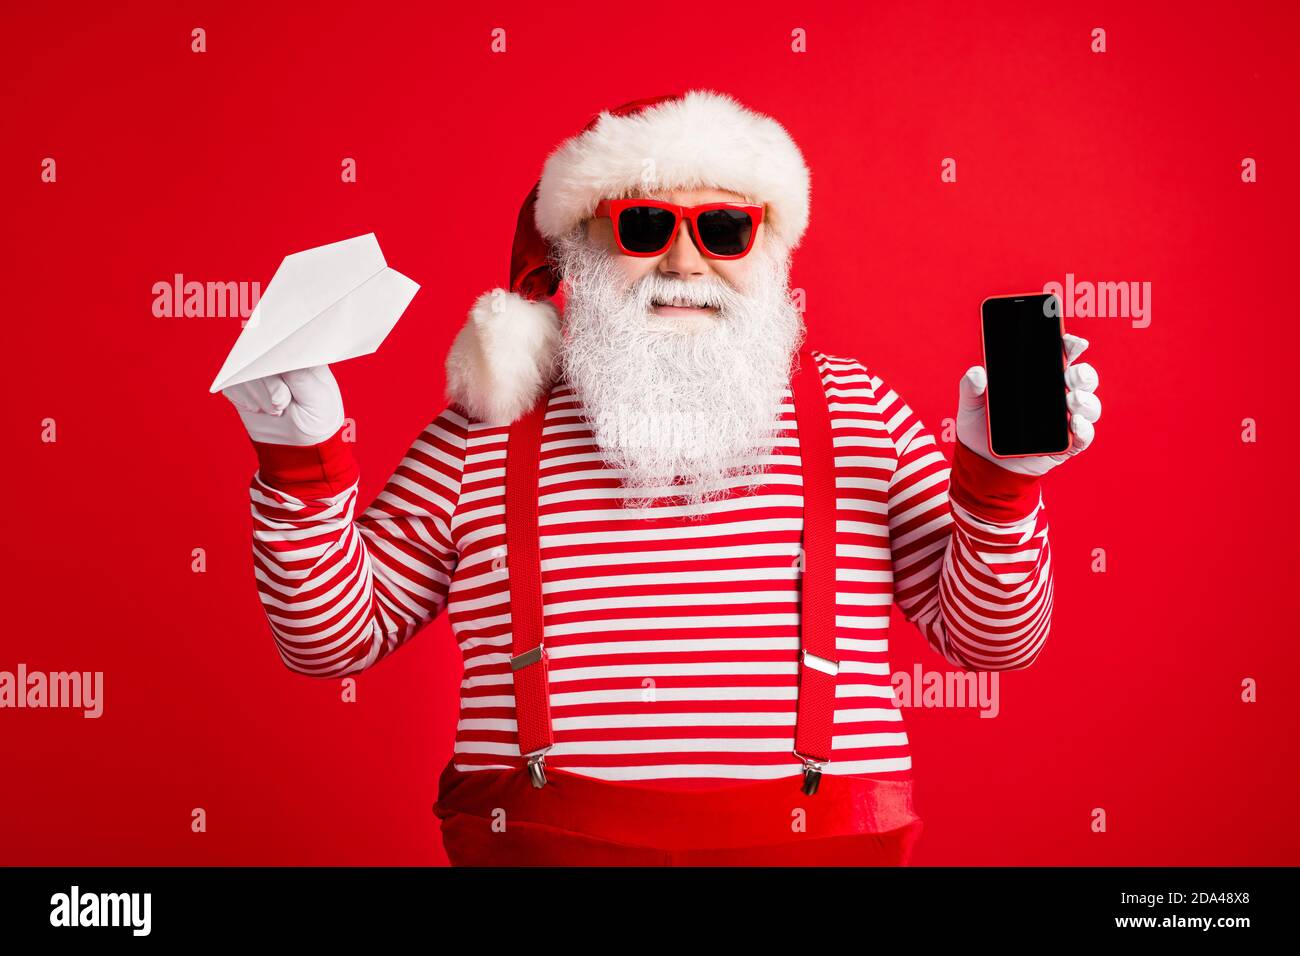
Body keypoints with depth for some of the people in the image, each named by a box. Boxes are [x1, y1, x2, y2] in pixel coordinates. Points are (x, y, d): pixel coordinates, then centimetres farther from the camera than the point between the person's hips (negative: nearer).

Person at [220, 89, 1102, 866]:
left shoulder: (854, 410, 6)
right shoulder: (489, 429, 6)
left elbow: (992, 637, 5)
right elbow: (333, 636, 8)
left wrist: (999, 480, -10)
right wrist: (304, 463, -5)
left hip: (814, 840, 1)